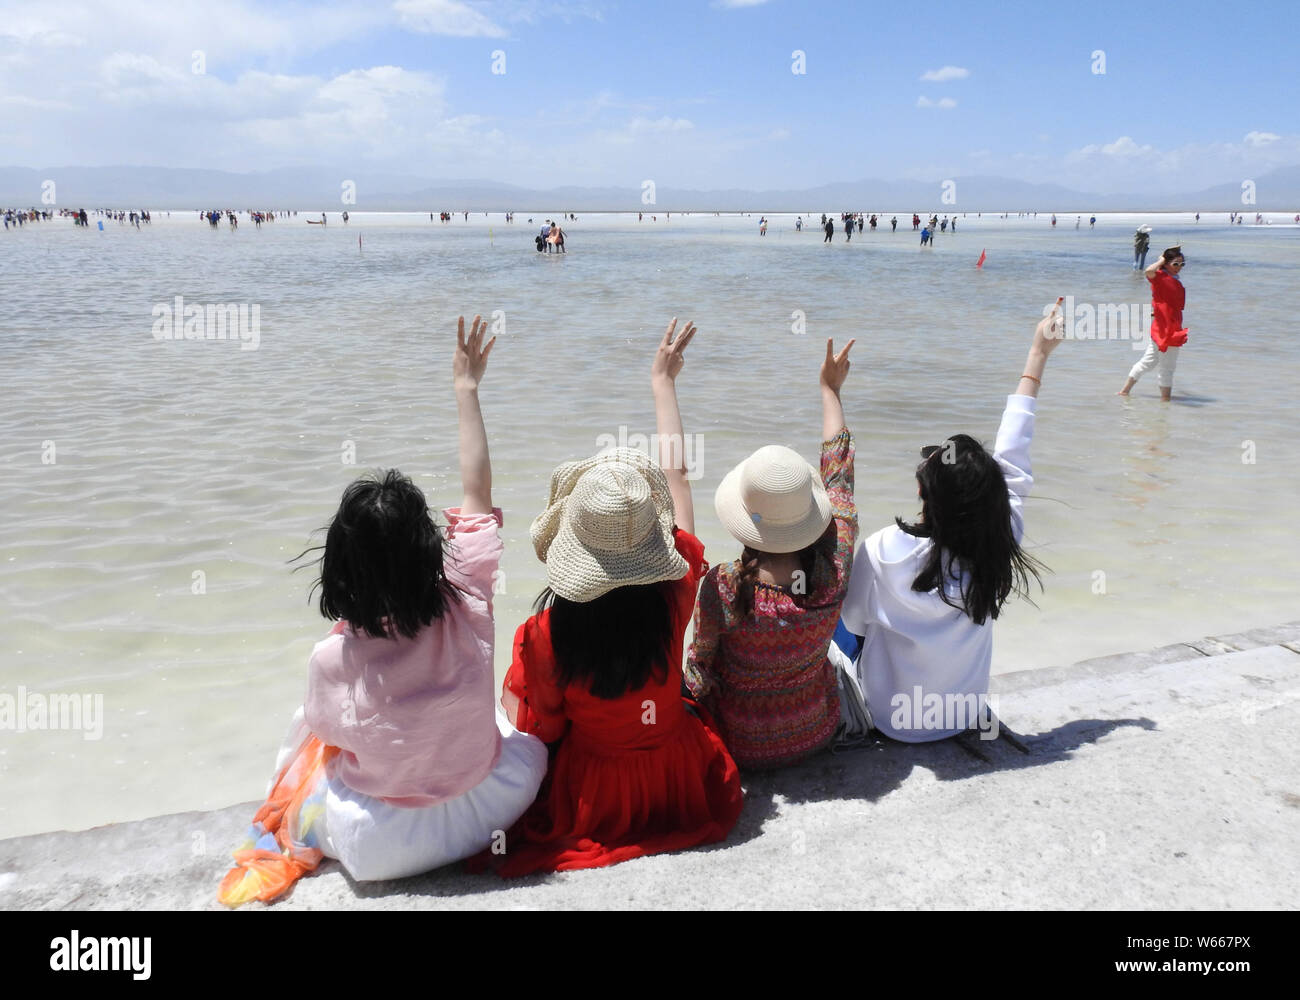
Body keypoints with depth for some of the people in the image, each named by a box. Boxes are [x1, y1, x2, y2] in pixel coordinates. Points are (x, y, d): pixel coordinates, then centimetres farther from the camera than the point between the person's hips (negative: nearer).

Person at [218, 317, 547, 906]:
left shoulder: (332, 660, -24)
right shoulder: (467, 611, -23)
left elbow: (331, 731, -1)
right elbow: (478, 493, -10)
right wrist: (466, 388, -1)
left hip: (378, 849, 0)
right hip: (485, 812, 1)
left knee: (305, 729, 25)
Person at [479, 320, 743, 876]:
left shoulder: (545, 634, -29)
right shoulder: (676, 592, -23)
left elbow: (540, 728, -12)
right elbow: (676, 475, -9)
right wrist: (663, 381, 4)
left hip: (594, 800, -3)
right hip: (679, 783, 3)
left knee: (506, 687, 23)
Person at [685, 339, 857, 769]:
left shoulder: (722, 587, -32)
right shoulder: (835, 567, -23)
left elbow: (703, 661, -13)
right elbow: (839, 466, -7)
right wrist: (830, 389, 6)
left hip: (739, 746, -2)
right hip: (816, 735, 3)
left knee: (692, 662, 26)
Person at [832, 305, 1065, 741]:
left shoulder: (883, 551, -31)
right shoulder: (999, 546, -23)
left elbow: (855, 619, -12)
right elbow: (1012, 459, -9)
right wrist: (1037, 358, 2)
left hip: (891, 720, -3)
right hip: (966, 718, 3)